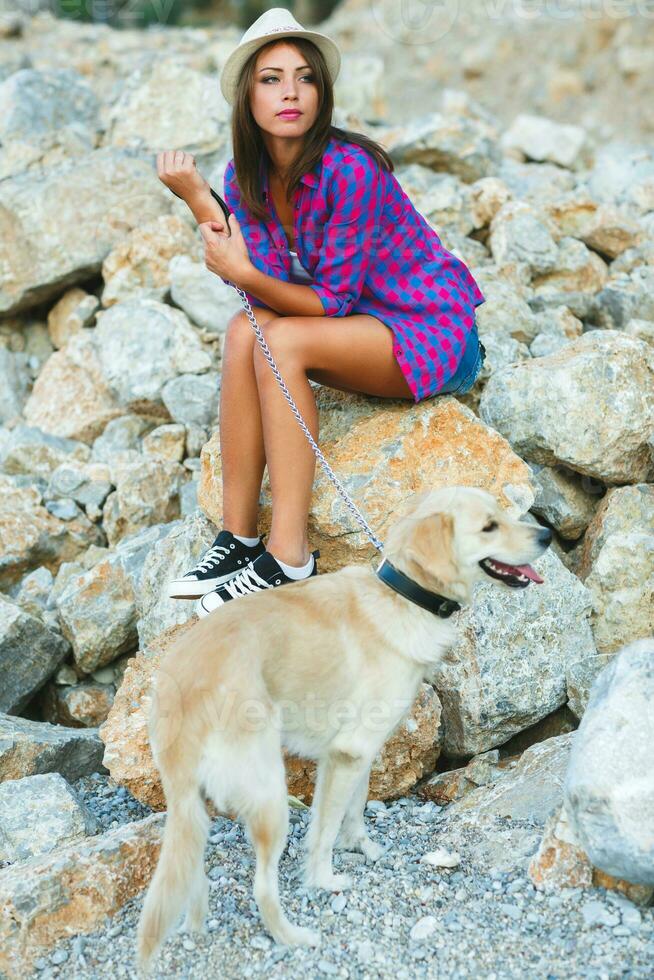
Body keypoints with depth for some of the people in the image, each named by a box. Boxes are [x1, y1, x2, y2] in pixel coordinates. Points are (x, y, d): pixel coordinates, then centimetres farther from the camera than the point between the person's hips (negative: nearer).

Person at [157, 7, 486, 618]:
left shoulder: (349, 170, -24)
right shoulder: (246, 175, -2)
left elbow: (331, 300, -20)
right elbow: (271, 290, -14)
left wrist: (245, 275, -34)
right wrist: (198, 200, -22)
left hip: (435, 336, -6)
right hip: (361, 325, 7)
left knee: (281, 341, -27)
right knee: (245, 331, -19)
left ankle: (289, 556, -25)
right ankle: (237, 537, -15)